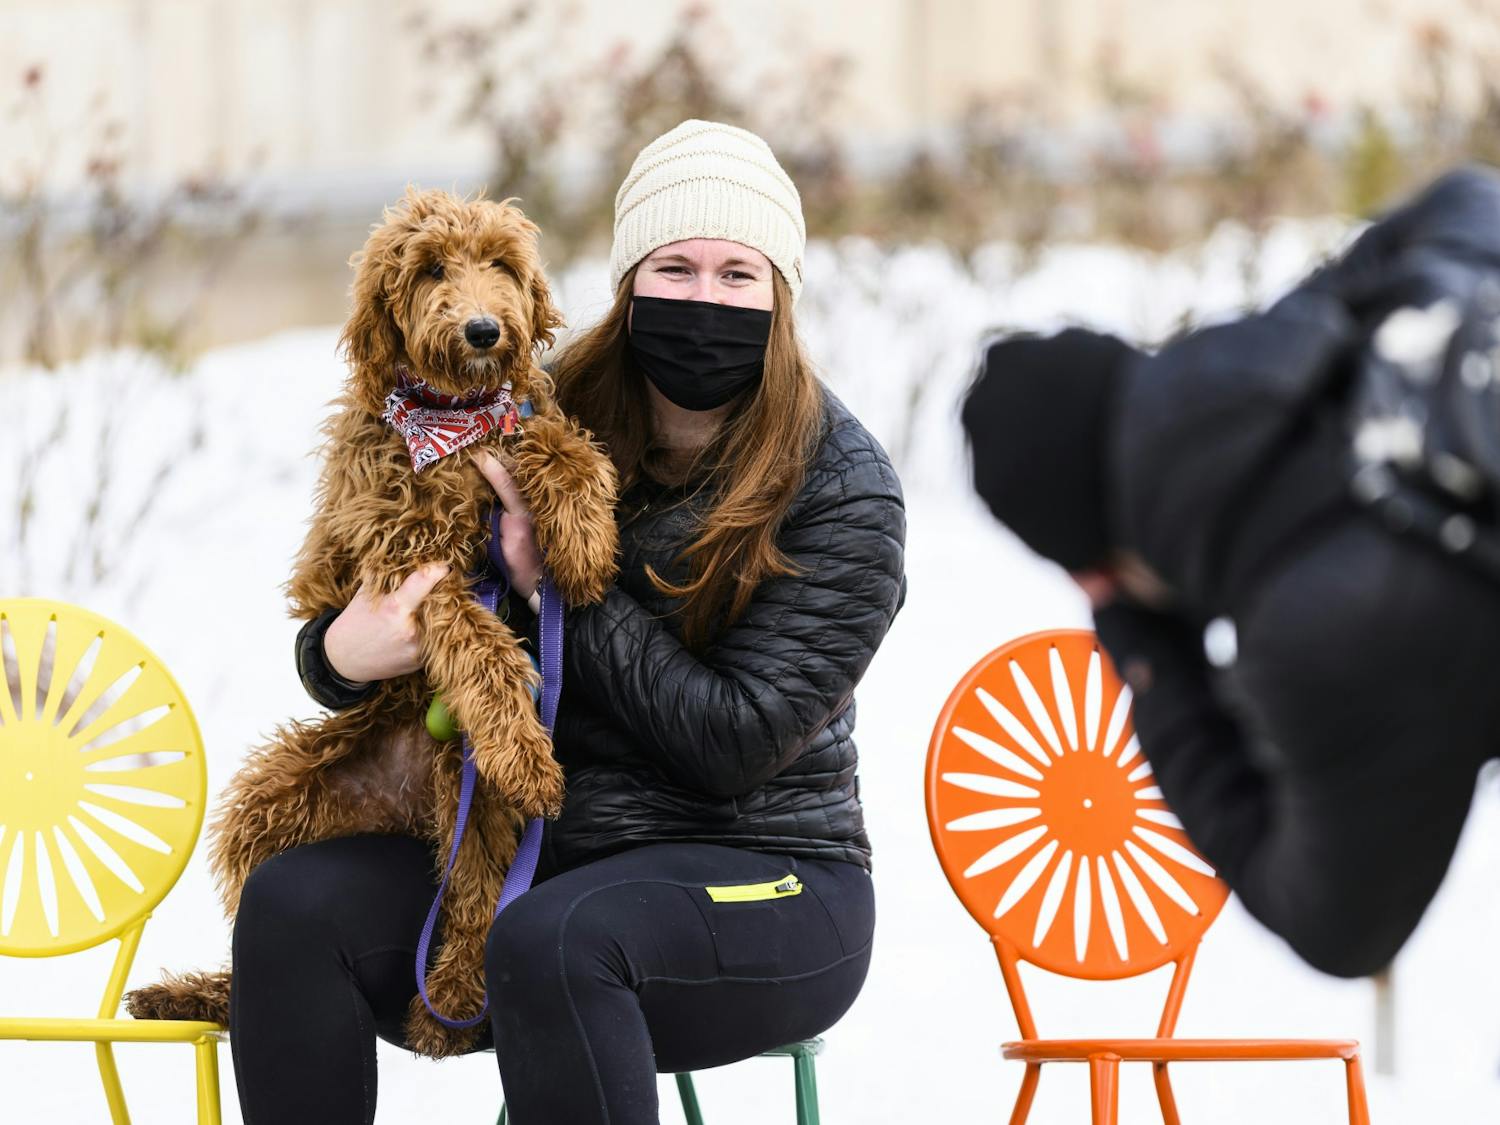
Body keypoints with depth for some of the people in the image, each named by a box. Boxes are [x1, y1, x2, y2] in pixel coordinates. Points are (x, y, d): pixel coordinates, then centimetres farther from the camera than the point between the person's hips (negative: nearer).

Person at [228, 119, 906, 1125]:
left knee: (552, 940, -36)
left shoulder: (839, 486, -8)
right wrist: (340, 653, -16)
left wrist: (558, 586, -15)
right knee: (293, 903, -20)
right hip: (535, 851, 5)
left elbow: (733, 740, -15)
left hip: (766, 884, -5)